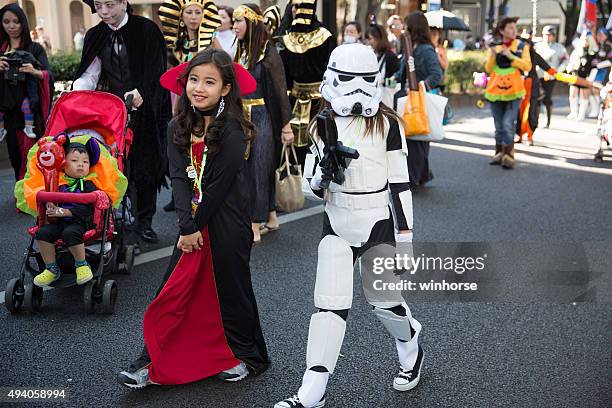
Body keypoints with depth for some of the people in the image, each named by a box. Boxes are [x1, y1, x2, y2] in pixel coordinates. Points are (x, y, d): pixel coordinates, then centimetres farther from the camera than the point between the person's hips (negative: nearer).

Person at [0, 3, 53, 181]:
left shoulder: (34, 48, 4)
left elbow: (48, 75, -6)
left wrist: (35, 72, -28)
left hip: (30, 111, -3)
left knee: (29, 155, -9)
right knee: (14, 155, 7)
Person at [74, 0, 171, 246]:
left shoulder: (146, 30, -6)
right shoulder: (96, 36, 6)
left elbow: (155, 71, -9)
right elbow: (89, 74, 3)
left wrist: (141, 92, -26)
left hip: (146, 110, -3)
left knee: (145, 167, 4)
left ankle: (145, 222, 16)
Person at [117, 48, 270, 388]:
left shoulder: (232, 131, -15)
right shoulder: (178, 128, 3)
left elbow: (219, 187, -16)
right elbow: (180, 179, -5)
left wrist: (194, 226, -10)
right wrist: (187, 226, -15)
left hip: (227, 225, -5)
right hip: (193, 224, 5)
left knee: (230, 289, 8)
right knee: (174, 293, 7)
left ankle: (247, 356, 29)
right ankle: (154, 364, 15)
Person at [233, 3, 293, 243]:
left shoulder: (268, 53, -10)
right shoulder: (240, 52, 8)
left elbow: (280, 91, -9)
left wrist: (286, 125, -9)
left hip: (261, 118, -7)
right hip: (242, 117, 7)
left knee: (257, 169, -2)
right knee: (245, 168, 11)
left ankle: (255, 228, 5)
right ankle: (271, 218, 25)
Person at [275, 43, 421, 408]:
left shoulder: (387, 124, -6)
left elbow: (399, 184, -5)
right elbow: (313, 187, 7)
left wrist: (405, 237, -6)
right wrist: (323, 175, -17)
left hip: (377, 222, -2)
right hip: (336, 223, 3)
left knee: (384, 300, 10)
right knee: (330, 305, -3)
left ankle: (412, 352, 41)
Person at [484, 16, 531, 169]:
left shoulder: (521, 46, 2)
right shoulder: (494, 46, 7)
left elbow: (527, 66, -8)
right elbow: (488, 69, 2)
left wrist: (511, 56, -15)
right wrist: (493, 54, -13)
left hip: (513, 91, -3)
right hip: (496, 91, 3)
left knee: (508, 124, -15)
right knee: (499, 126, 10)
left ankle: (509, 155, -8)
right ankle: (499, 153, 23)